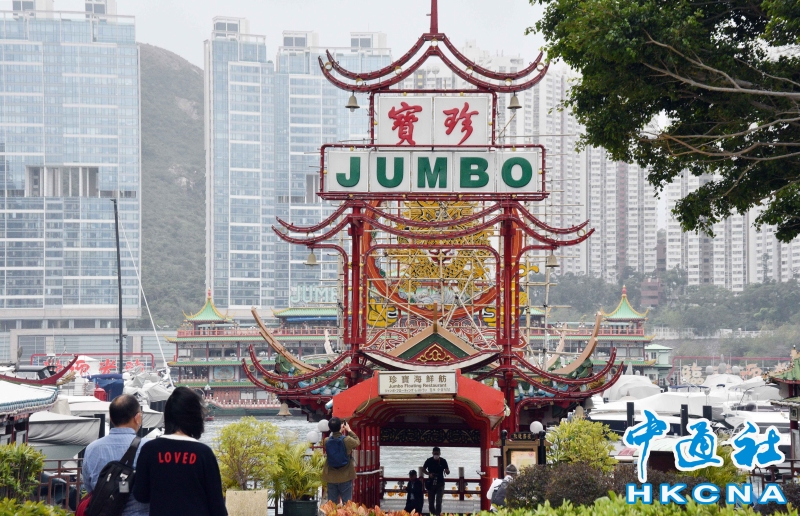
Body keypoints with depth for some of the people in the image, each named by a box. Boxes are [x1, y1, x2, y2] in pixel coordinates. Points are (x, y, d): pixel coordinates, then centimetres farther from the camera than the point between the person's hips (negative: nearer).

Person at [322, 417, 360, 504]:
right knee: (346, 503, 4)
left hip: (331, 478, 3)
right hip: (345, 477, -3)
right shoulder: (347, 440, -16)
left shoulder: (326, 441, -9)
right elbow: (357, 442, 5)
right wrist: (349, 430, 14)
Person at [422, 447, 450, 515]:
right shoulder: (429, 461, -3)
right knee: (431, 501, 8)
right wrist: (429, 474, -12)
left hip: (440, 483, -1)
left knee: (438, 501, -10)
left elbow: (448, 472, 0)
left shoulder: (443, 461, -4)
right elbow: (423, 469, 7)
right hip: (431, 483, 1)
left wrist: (447, 471, -25)